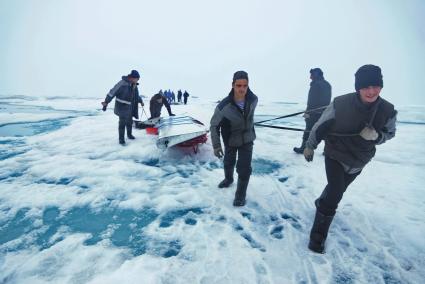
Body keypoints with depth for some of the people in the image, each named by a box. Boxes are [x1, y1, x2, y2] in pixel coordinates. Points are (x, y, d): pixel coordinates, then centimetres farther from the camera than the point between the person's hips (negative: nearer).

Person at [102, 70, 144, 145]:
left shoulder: (134, 85, 5)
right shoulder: (122, 83, -20)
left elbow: (136, 95, 24)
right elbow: (113, 92, -22)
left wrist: (141, 101, 35)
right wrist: (106, 102, -24)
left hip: (130, 108, 8)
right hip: (122, 107, -8)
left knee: (129, 122, 18)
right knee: (122, 123, -4)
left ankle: (129, 134, 37)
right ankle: (121, 139, 6)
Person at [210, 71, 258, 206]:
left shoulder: (253, 99, -20)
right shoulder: (224, 106, -30)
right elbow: (214, 125, -15)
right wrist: (216, 145, -18)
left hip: (247, 140, 1)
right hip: (230, 141, -1)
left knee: (244, 168, -4)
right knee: (228, 163, 23)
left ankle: (240, 194, 20)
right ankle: (228, 179, 56)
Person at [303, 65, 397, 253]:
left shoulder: (388, 111, -17)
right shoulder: (340, 104, -25)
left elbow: (389, 133, 0)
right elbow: (320, 126, -12)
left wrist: (376, 136, -25)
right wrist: (310, 146, -1)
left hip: (359, 162, 4)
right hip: (335, 156, -4)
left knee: (338, 190, 25)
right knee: (335, 194, -12)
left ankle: (322, 203, 57)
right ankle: (318, 234, 6)